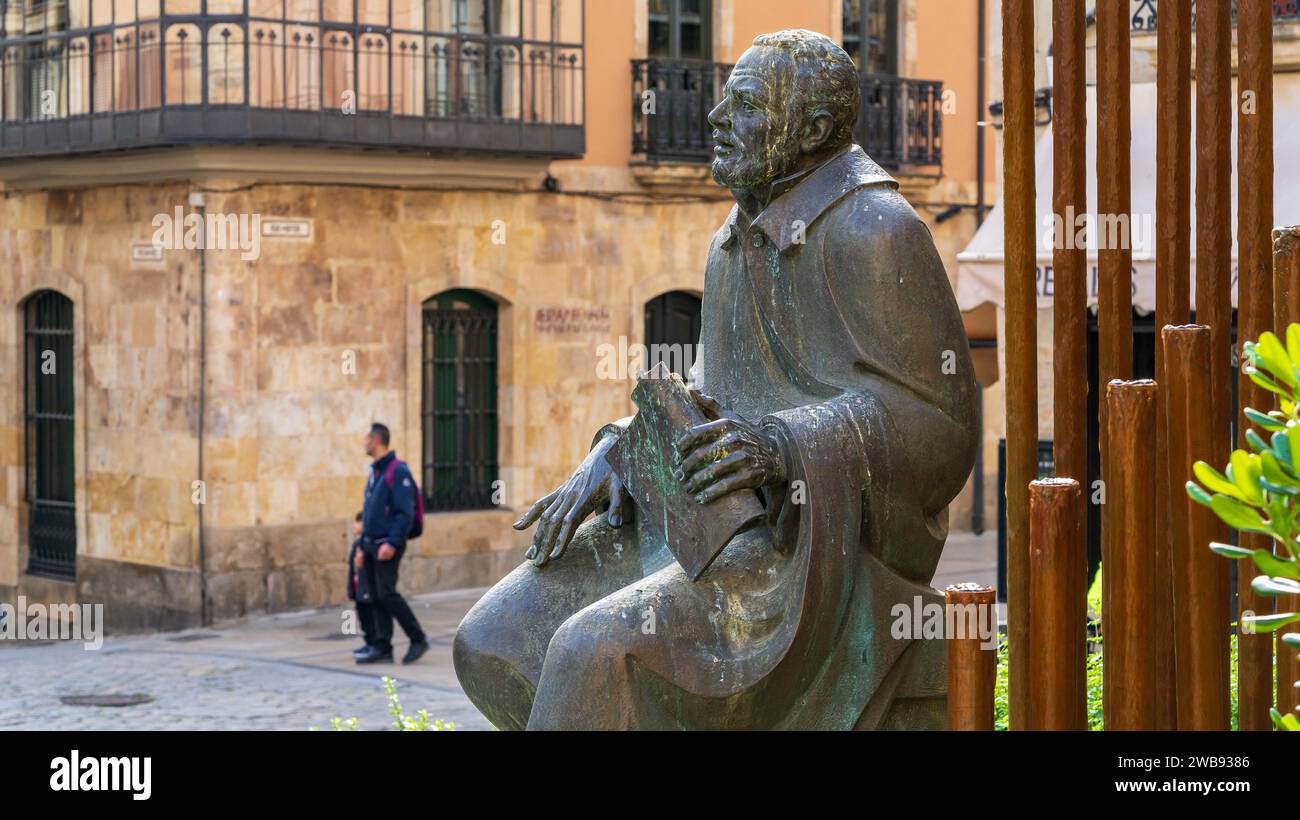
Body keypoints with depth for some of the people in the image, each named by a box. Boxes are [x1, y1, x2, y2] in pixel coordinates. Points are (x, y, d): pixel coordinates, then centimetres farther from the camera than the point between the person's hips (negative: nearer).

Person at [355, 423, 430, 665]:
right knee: (377, 596, 6)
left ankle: (418, 639, -4)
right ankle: (382, 648, 7)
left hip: (387, 545, -9)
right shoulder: (374, 472, 17)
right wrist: (363, 546, 17)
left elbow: (405, 513, -17)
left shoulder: (398, 471, -11)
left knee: (386, 593, -13)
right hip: (372, 544, 9)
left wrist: (392, 543, -24)